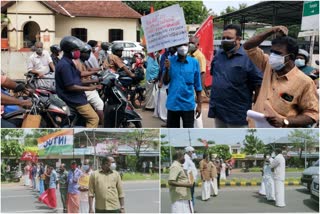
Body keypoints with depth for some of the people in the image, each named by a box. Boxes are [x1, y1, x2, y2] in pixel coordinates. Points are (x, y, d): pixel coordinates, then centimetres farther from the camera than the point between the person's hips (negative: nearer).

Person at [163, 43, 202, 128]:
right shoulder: (170, 61, -1)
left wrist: (199, 104, 2)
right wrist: (167, 69, -19)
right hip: (173, 104, 1)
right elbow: (165, 82, -2)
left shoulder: (194, 62, -3)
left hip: (188, 104, -1)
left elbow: (197, 85, 3)